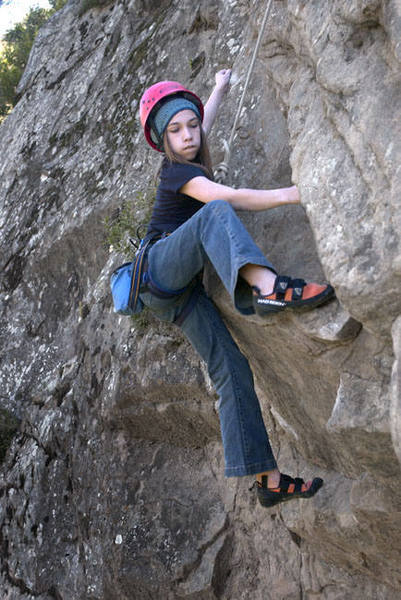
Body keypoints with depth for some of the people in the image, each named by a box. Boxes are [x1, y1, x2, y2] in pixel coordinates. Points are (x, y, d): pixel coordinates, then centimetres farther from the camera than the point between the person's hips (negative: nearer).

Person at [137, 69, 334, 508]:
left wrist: (220, 89, 56)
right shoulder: (175, 170, -9)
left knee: (231, 367, -8)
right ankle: (266, 287, -61)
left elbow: (204, 121, 42)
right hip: (160, 269, -7)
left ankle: (267, 480, -12)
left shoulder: (187, 160, 17)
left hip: (180, 291, 8)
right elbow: (226, 198, -27)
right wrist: (292, 194, -37)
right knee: (213, 214, -33)